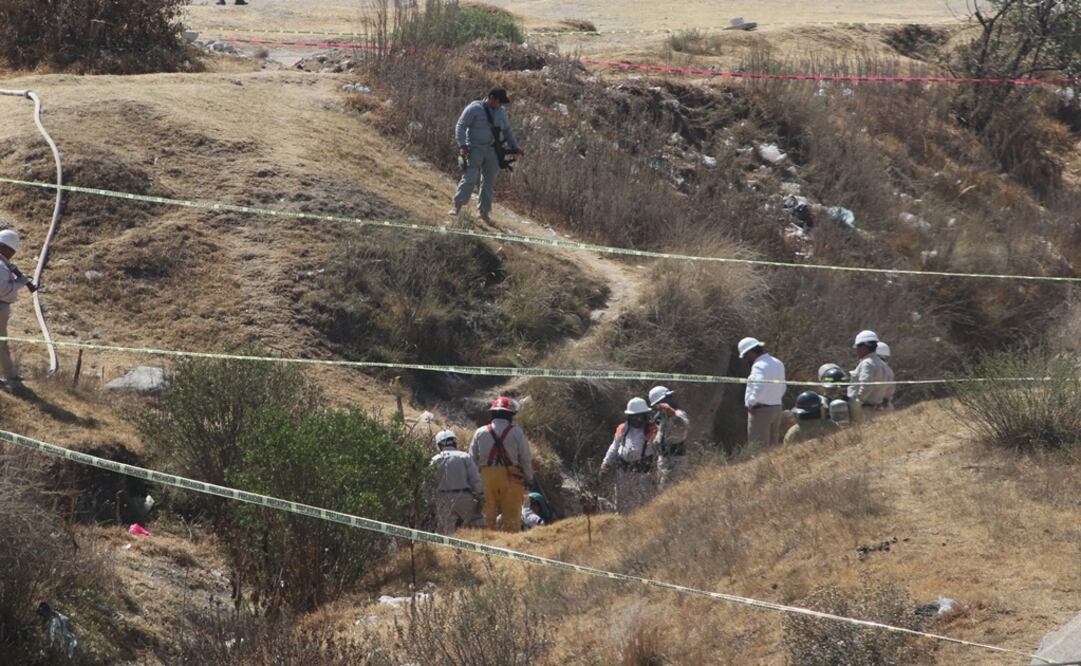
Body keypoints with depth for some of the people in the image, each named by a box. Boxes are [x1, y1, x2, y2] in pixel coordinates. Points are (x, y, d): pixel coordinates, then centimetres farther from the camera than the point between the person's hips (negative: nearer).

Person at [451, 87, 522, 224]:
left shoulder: (501, 112, 12)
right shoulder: (474, 109, -8)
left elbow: (507, 130, 25)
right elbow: (461, 126, -9)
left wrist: (514, 146, 17)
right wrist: (462, 145, -19)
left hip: (493, 151, 6)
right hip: (475, 150, -6)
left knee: (489, 182, 6)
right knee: (470, 178, -16)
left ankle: (484, 210, 15)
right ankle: (457, 207, -14)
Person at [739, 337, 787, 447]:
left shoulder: (759, 366, -16)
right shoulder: (778, 364, 12)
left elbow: (759, 389, -28)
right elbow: (782, 389, 18)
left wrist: (751, 403, -15)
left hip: (760, 411, -9)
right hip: (777, 408, 9)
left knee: (758, 447, -7)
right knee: (772, 446, 13)